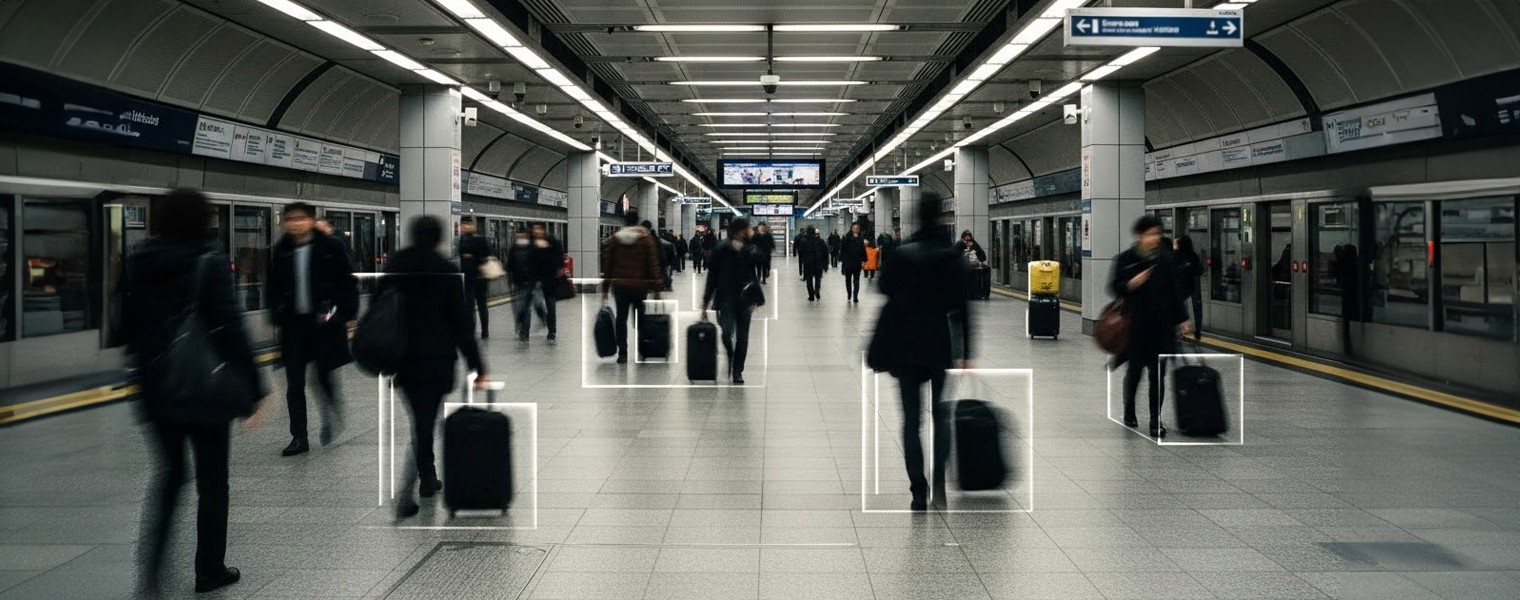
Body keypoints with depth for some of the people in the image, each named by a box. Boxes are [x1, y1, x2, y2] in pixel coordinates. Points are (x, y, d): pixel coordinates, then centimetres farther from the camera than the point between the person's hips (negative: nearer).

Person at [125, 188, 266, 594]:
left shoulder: (137, 264, 4)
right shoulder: (210, 263, -12)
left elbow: (128, 328, 9)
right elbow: (231, 329, -16)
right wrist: (253, 388, -13)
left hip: (155, 389, 5)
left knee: (169, 472, 20)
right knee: (212, 481, 9)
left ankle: (152, 564, 10)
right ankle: (209, 569, 18)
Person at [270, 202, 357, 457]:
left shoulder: (331, 247, -5)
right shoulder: (282, 251, 5)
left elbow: (347, 282, -2)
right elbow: (274, 287, 14)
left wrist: (348, 314, -6)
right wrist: (276, 316, 8)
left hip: (324, 321, -3)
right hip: (293, 322, 3)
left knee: (324, 376, 3)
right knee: (294, 383, 2)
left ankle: (331, 416, 33)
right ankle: (299, 437, 10)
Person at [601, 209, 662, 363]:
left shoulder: (614, 239, 4)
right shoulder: (646, 238, -2)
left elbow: (607, 265, 4)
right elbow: (653, 264, -5)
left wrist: (605, 288, 9)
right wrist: (656, 288, -2)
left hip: (619, 285, 1)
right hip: (640, 285, -1)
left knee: (621, 319, 5)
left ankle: (622, 353, 2)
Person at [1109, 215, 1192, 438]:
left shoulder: (1167, 259, 4)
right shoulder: (1125, 259, -3)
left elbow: (1175, 292, 8)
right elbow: (1114, 288, 0)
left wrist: (1182, 320, 7)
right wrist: (1131, 284, -19)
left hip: (1161, 325, 2)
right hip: (1135, 326, -2)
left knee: (1157, 373, 1)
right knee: (1135, 370, 8)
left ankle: (1156, 421, 6)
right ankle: (1129, 412, 31)